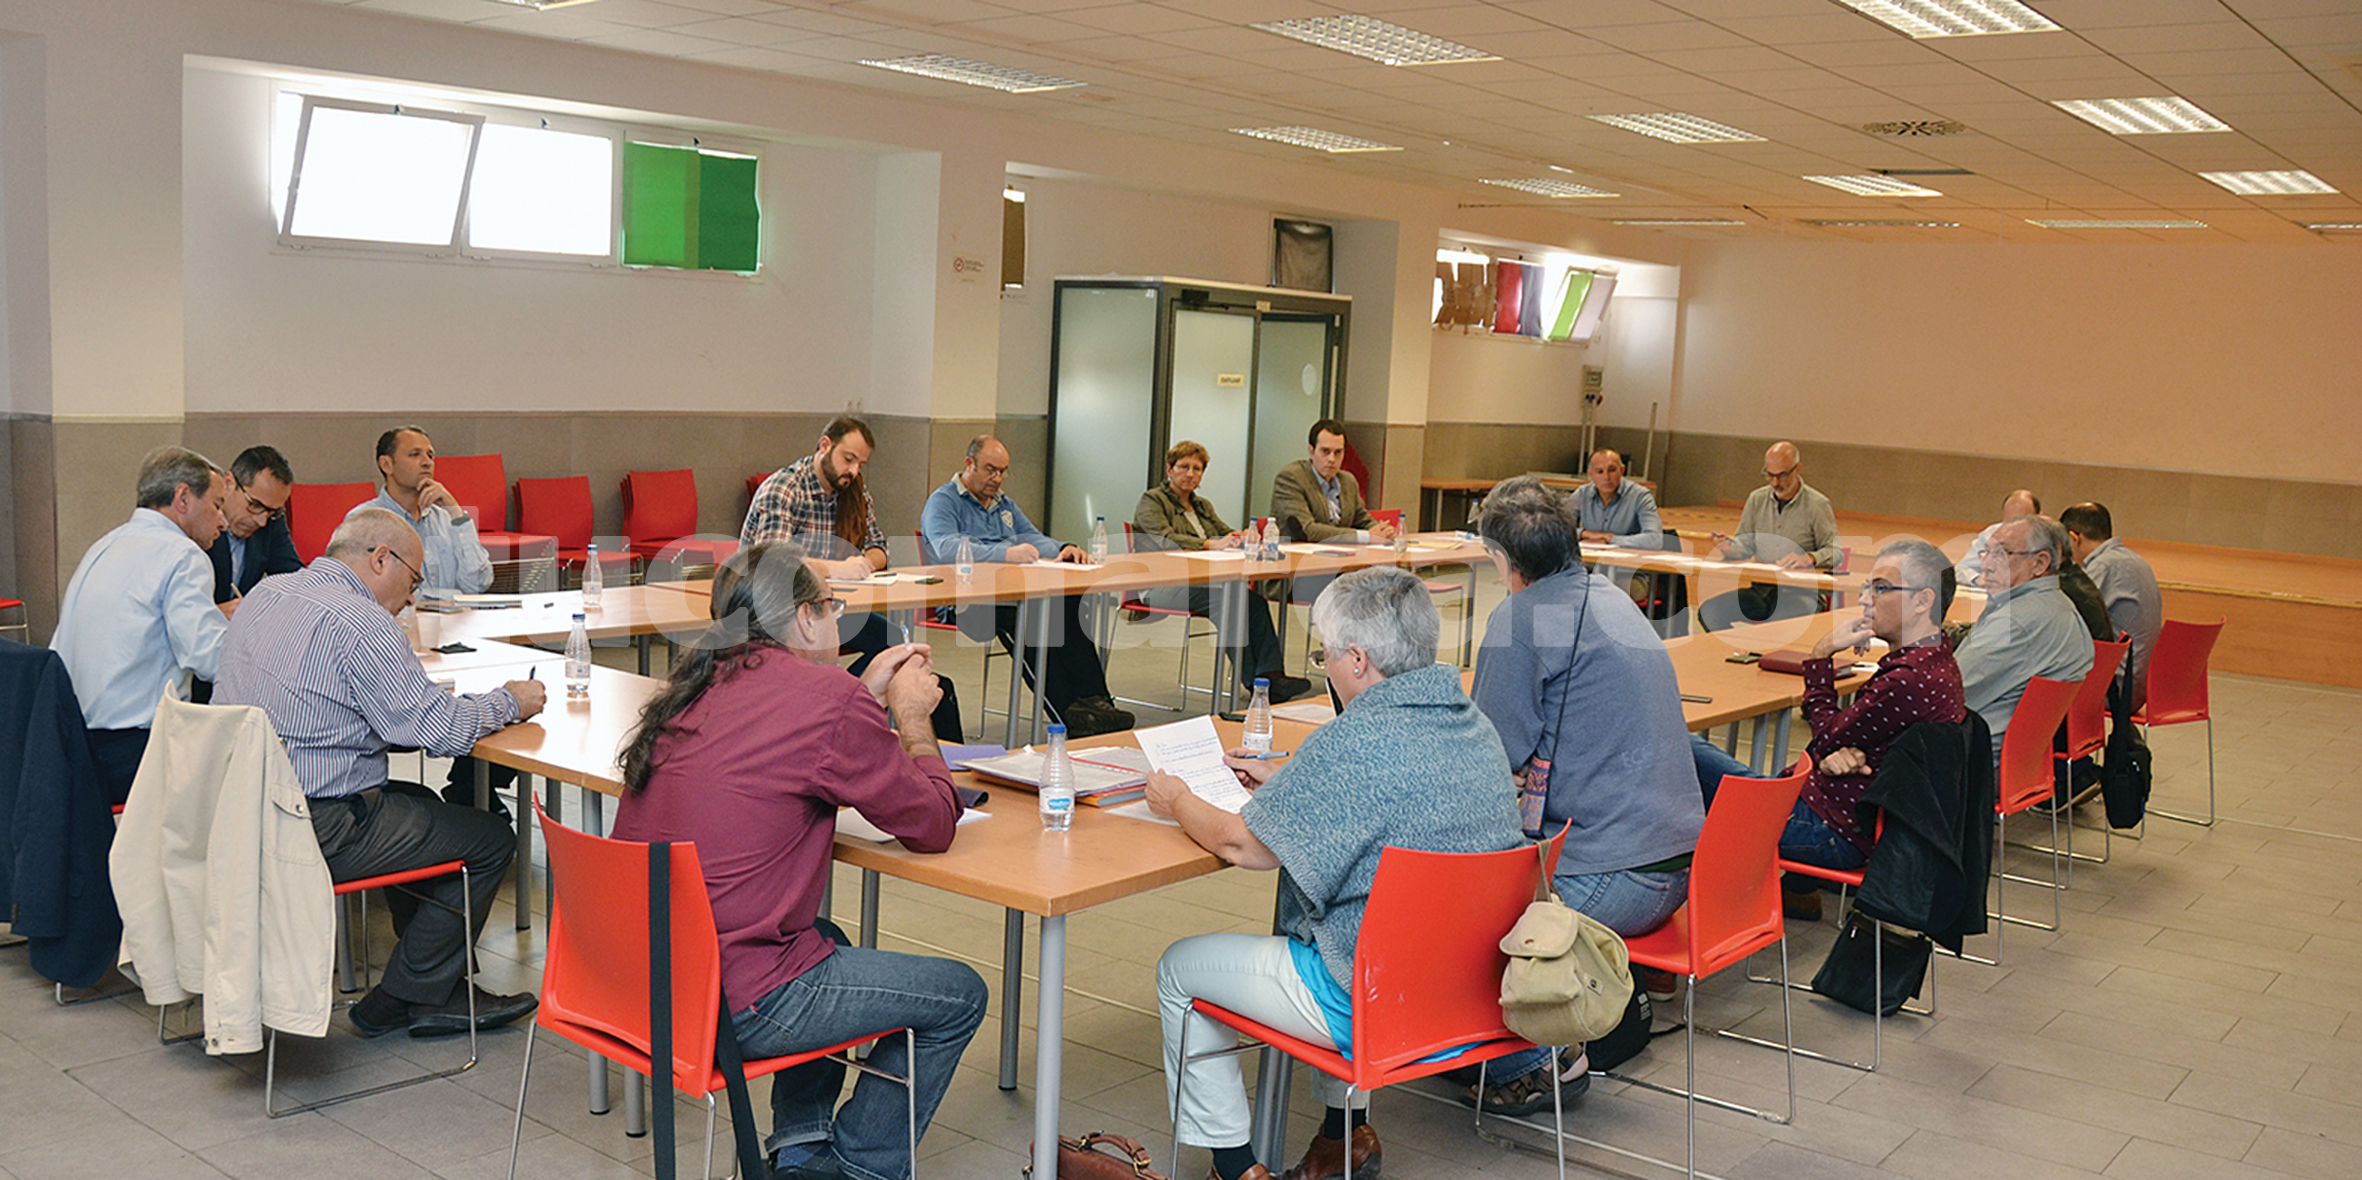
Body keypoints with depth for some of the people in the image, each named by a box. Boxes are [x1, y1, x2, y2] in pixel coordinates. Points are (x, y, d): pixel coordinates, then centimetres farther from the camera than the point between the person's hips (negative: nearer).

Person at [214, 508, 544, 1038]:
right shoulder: (360, 623, -18)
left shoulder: (266, 593, 11)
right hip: (311, 831, -10)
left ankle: (441, 986, 31)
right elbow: (438, 730, -18)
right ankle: (405, 1000, 12)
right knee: (490, 840, 0)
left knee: (418, 805, 29)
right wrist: (508, 701, -1)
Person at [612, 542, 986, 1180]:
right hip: (728, 1003, -9)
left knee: (826, 941, 34)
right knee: (958, 995, 7)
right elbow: (933, 825, -5)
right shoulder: (830, 699, -15)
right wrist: (911, 716, 10)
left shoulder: (696, 689, 9)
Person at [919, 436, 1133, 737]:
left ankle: (1092, 699, -33)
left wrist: (1062, 550, -4)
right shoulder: (942, 502, 3)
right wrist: (1005, 554, -32)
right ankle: (1069, 714, -37)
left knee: (1068, 602, -26)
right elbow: (946, 548, -17)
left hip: (1013, 593, 7)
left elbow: (1033, 538, 22)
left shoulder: (1005, 505, 29)